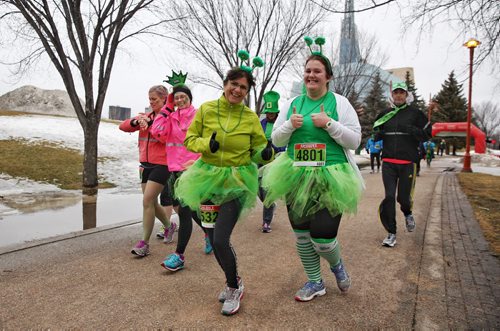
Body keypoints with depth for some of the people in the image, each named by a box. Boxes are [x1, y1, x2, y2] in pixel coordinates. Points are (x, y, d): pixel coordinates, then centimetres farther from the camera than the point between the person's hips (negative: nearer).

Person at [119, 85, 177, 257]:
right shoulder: (146, 116, 15)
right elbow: (123, 126, 7)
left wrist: (149, 122, -21)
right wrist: (136, 121, -12)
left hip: (161, 165, -7)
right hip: (146, 164, 7)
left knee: (147, 201, -12)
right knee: (151, 202, 13)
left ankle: (144, 243, -2)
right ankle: (169, 226, 38)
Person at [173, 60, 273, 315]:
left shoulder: (251, 117, -3)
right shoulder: (206, 109, -2)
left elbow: (258, 150, 3)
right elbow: (189, 139, 3)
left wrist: (266, 153, -20)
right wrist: (207, 144, -17)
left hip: (236, 181, -3)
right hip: (208, 178, 3)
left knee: (220, 240, -11)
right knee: (213, 239, 11)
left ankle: (233, 287, 19)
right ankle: (234, 282, 38)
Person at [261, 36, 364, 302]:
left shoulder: (339, 103, 0)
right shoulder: (293, 104, 9)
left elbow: (355, 141, -4)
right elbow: (276, 140, 11)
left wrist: (329, 123, -15)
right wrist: (290, 125, -8)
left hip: (330, 177, -4)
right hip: (297, 177, 4)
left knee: (323, 237, -7)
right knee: (301, 234, 11)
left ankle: (337, 265, 30)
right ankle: (315, 282, 32)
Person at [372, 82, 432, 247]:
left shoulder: (415, 113, 3)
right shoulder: (384, 114, 11)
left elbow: (427, 134, 0)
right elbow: (376, 135, 22)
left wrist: (410, 129, -17)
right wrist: (378, 134, -2)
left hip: (408, 162, -2)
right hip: (388, 162, 2)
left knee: (403, 197, 3)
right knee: (389, 197, -4)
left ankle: (407, 214, 40)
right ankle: (391, 233, 7)